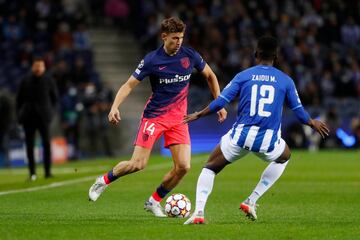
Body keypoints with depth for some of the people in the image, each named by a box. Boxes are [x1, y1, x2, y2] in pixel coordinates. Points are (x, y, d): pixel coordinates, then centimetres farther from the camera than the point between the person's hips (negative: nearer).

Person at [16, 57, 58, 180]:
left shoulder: (49, 81, 3)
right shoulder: (25, 81, 6)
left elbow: (55, 98, 9)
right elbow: (19, 99, 10)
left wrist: (50, 112, 2)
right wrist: (20, 114, 3)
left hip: (43, 116, -1)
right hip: (28, 116, 1)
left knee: (47, 143, -6)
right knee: (29, 145, 2)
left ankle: (48, 171, -3)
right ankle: (32, 172, 8)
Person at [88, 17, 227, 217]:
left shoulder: (190, 56, -3)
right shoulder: (152, 60, -12)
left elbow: (210, 76, 14)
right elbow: (129, 85, -9)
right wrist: (114, 107, -25)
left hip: (179, 118, 4)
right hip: (154, 116, -3)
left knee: (183, 166, -9)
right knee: (138, 164, -11)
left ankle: (154, 201, 11)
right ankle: (104, 181, 17)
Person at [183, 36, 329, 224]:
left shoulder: (243, 76, 4)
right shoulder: (285, 80, 7)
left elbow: (220, 102, 0)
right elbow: (298, 110, 13)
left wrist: (198, 115, 15)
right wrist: (313, 124, 33)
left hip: (240, 136, 0)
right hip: (268, 141, 1)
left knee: (210, 168, 19)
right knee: (284, 157, 36)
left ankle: (198, 212, -5)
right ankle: (251, 202, 26)